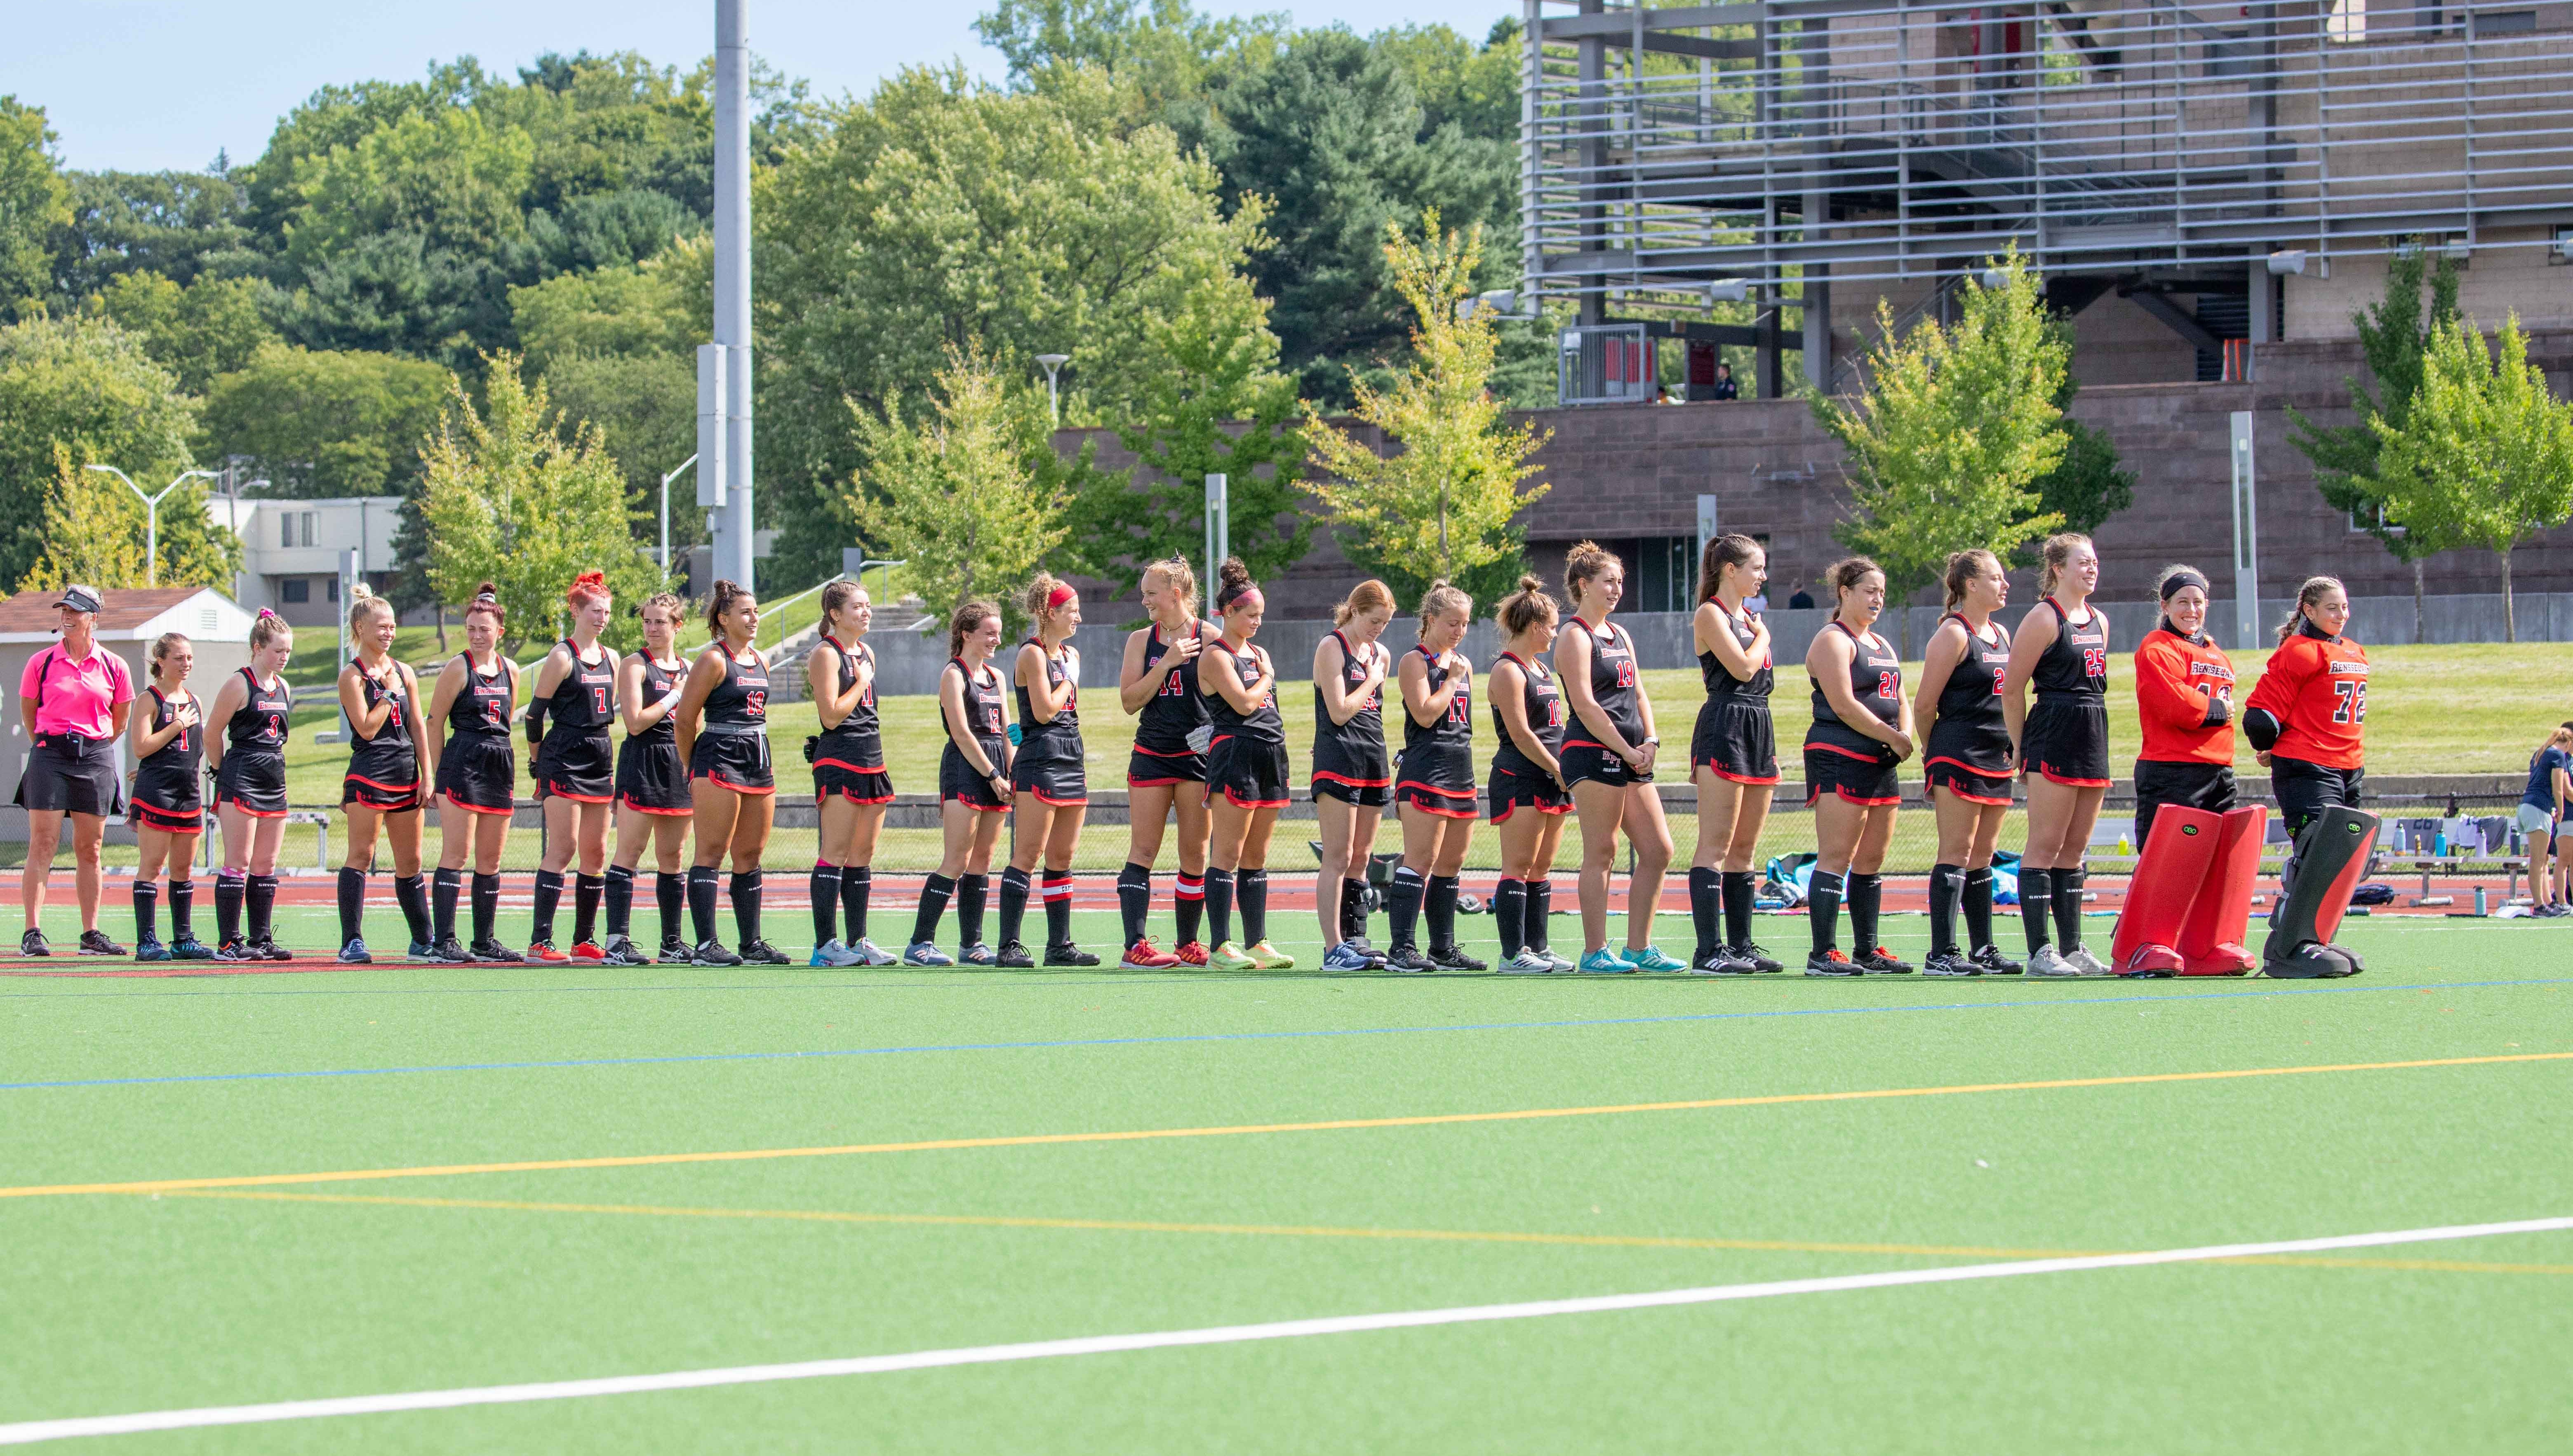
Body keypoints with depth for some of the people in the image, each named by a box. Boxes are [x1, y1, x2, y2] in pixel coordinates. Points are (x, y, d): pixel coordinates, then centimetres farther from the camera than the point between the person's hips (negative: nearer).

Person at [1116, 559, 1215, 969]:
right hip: (1151, 755, 2)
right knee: (1143, 851, -5)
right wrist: (1167, 663, -11)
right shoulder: (1141, 640, 8)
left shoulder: (1209, 638, 0)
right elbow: (1129, 700, 1)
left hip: (1199, 755, -2)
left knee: (1195, 855, 2)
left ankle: (1188, 944, 11)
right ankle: (1135, 946, -9)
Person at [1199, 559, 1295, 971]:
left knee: (1257, 858, 10)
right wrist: (1266, 677, 1)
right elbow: (1244, 703, -15)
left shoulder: (1259, 654, 19)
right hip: (1234, 752, -8)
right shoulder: (1215, 655, -6)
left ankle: (1258, 942, 12)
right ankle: (1221, 948, -9)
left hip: (1271, 752, 8)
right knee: (1227, 855, -8)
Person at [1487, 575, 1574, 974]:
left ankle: (1537, 948, 12)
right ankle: (1513, 954, -11)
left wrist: (1564, 775, 12)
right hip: (1519, 780, -9)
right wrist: (1559, 771, -12)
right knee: (1519, 867, -9)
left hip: (1551, 781, 9)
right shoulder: (1508, 671, -9)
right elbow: (1520, 735, -14)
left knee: (1541, 869, 9)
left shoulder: (1540, 668, 19)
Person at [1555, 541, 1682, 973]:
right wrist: (1628, 750, -14)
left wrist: (1650, 742, 2)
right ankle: (1595, 952, -4)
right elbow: (1585, 705, -13)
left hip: (1631, 756, 9)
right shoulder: (1576, 637, -6)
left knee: (1657, 850, 5)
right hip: (1592, 754, -9)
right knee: (1601, 855, -7)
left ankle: (1639, 948, 11)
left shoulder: (1620, 636, 20)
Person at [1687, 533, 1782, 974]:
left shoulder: (1748, 617, 20)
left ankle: (1740, 945, 13)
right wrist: (1763, 637, 1)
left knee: (1745, 848, 10)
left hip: (1758, 728, 9)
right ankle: (1708, 951, -13)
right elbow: (1742, 668, -18)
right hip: (1724, 728, -9)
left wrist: (1768, 747, 19)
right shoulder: (1711, 614, -6)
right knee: (1715, 846, -10)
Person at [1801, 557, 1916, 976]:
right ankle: (1824, 954, -14)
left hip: (1880, 764, 9)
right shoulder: (1833, 641, -6)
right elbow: (1844, 705, -15)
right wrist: (1893, 738, -12)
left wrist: (1905, 735, 0)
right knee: (1836, 858, -12)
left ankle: (1867, 950, 15)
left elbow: (1899, 701, 22)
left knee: (1872, 861, 10)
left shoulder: (1883, 646, 22)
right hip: (1840, 757, -9)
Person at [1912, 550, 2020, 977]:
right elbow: (1925, 705, -9)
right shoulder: (1953, 635, -9)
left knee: (1983, 856, 11)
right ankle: (1941, 954, -11)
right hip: (1959, 758, -8)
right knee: (1957, 853, -10)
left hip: (1995, 759, 8)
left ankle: (1983, 949, 14)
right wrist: (1935, 753, 1)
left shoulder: (2001, 634, 16)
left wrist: (2011, 747, 17)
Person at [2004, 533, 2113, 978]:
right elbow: (2012, 689, -8)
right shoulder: (2044, 619, -8)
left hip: (2093, 739, 8)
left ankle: (2072, 948, 13)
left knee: (2074, 850, 10)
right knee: (2045, 846, -7)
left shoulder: (2099, 620, 16)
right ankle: (2040, 951, -9)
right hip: (2052, 740, -8)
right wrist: (2020, 747, -4)